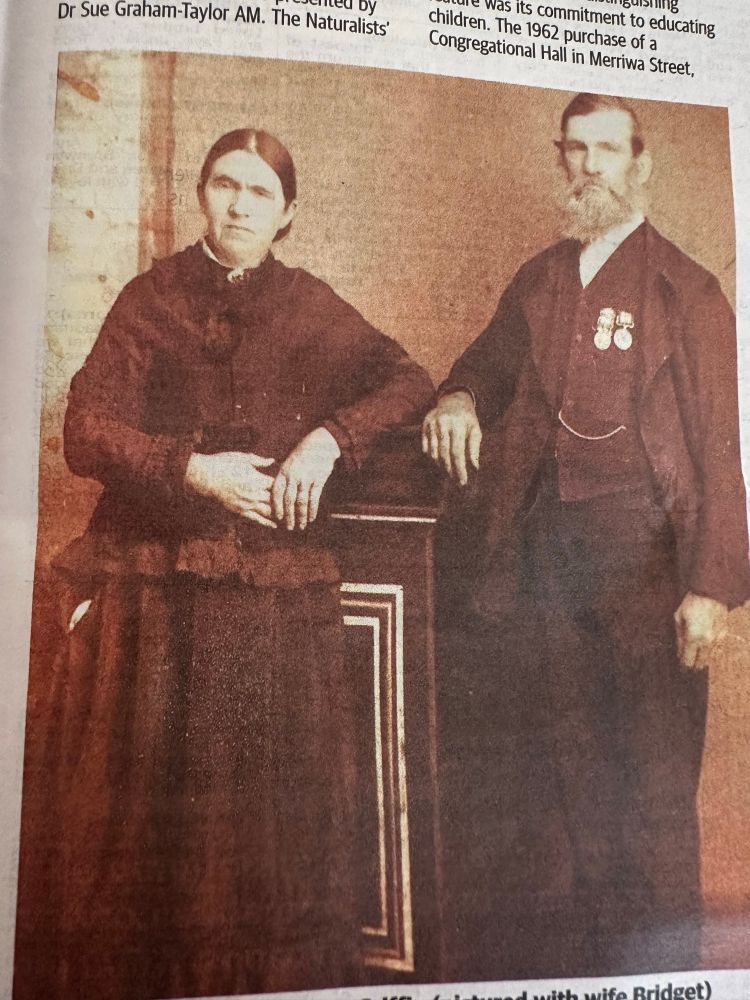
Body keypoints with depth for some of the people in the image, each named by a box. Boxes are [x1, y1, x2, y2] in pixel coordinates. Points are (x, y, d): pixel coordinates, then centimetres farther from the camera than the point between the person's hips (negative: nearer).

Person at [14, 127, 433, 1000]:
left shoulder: (307, 306, 9)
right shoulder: (152, 297, 7)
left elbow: (409, 382, 5)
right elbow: (84, 432, -1)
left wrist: (330, 437, -10)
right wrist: (191, 468, -14)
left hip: (274, 596, 1)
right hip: (150, 589, 0)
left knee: (268, 798, 5)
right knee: (131, 795, 6)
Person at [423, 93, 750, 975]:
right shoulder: (538, 282, 16)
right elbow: (489, 363, 26)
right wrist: (460, 397, 0)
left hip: (644, 545, -4)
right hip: (546, 539, 4)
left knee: (654, 773, 0)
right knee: (570, 765, 11)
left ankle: (665, 964, 18)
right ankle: (579, 957, 25)